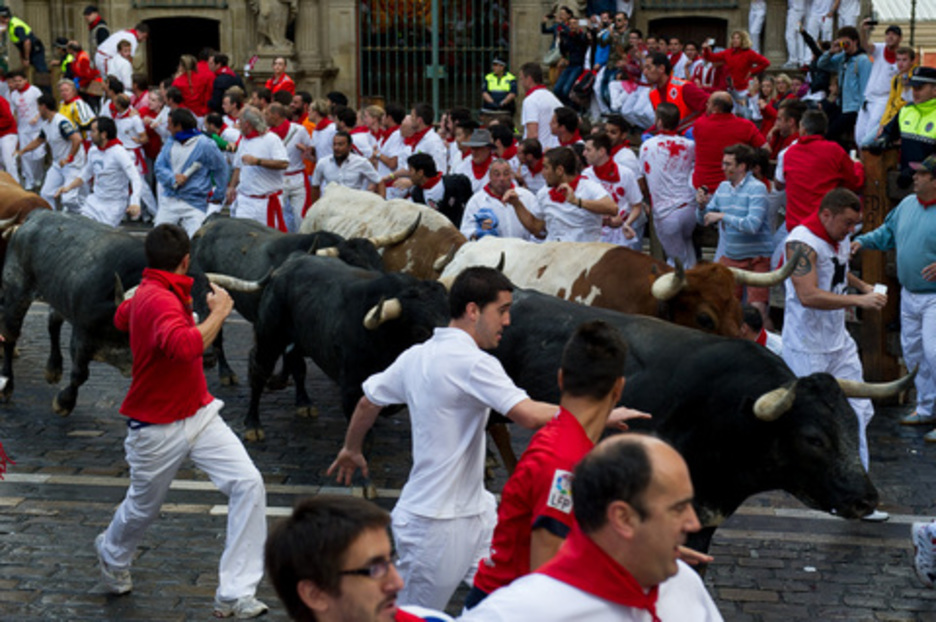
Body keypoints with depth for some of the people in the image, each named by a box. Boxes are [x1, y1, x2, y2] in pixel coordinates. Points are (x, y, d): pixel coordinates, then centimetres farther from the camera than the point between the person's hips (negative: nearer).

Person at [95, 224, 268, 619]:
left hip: (198, 415, 8)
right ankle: (112, 554, 52)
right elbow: (187, 347, -44)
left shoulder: (148, 293, 4)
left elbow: (122, 318, 27)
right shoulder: (159, 301, -26)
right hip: (157, 430, -8)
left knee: (248, 485, -10)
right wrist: (218, 312, -30)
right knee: (143, 508, 16)